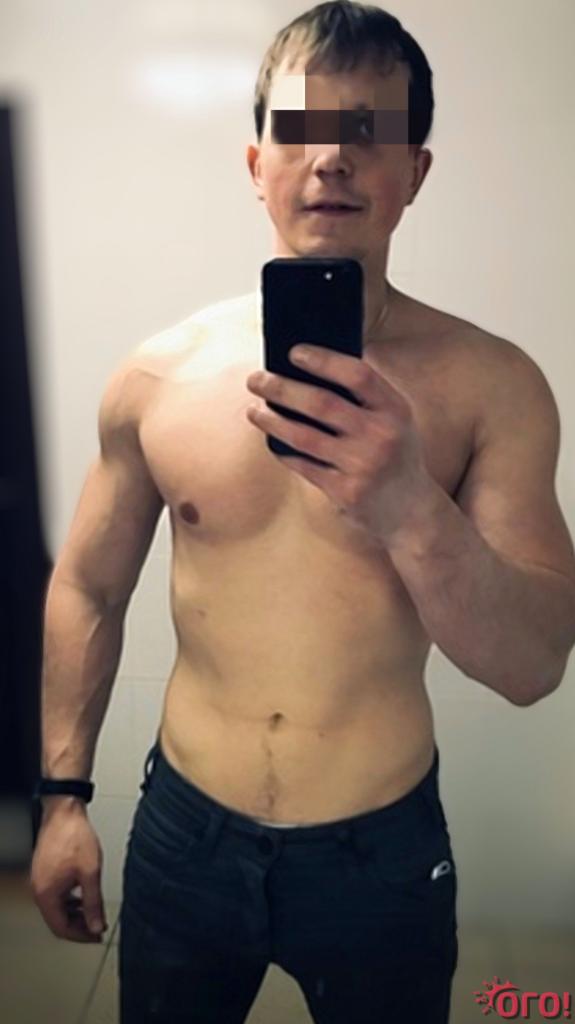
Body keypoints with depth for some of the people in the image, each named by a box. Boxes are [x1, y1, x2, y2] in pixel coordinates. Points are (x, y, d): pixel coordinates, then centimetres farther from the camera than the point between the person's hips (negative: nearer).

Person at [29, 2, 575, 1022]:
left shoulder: (491, 384, -13)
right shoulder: (157, 374, -8)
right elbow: (86, 590, 3)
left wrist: (411, 510, -33)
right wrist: (62, 796, 6)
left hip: (384, 851, -1)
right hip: (184, 834, 2)